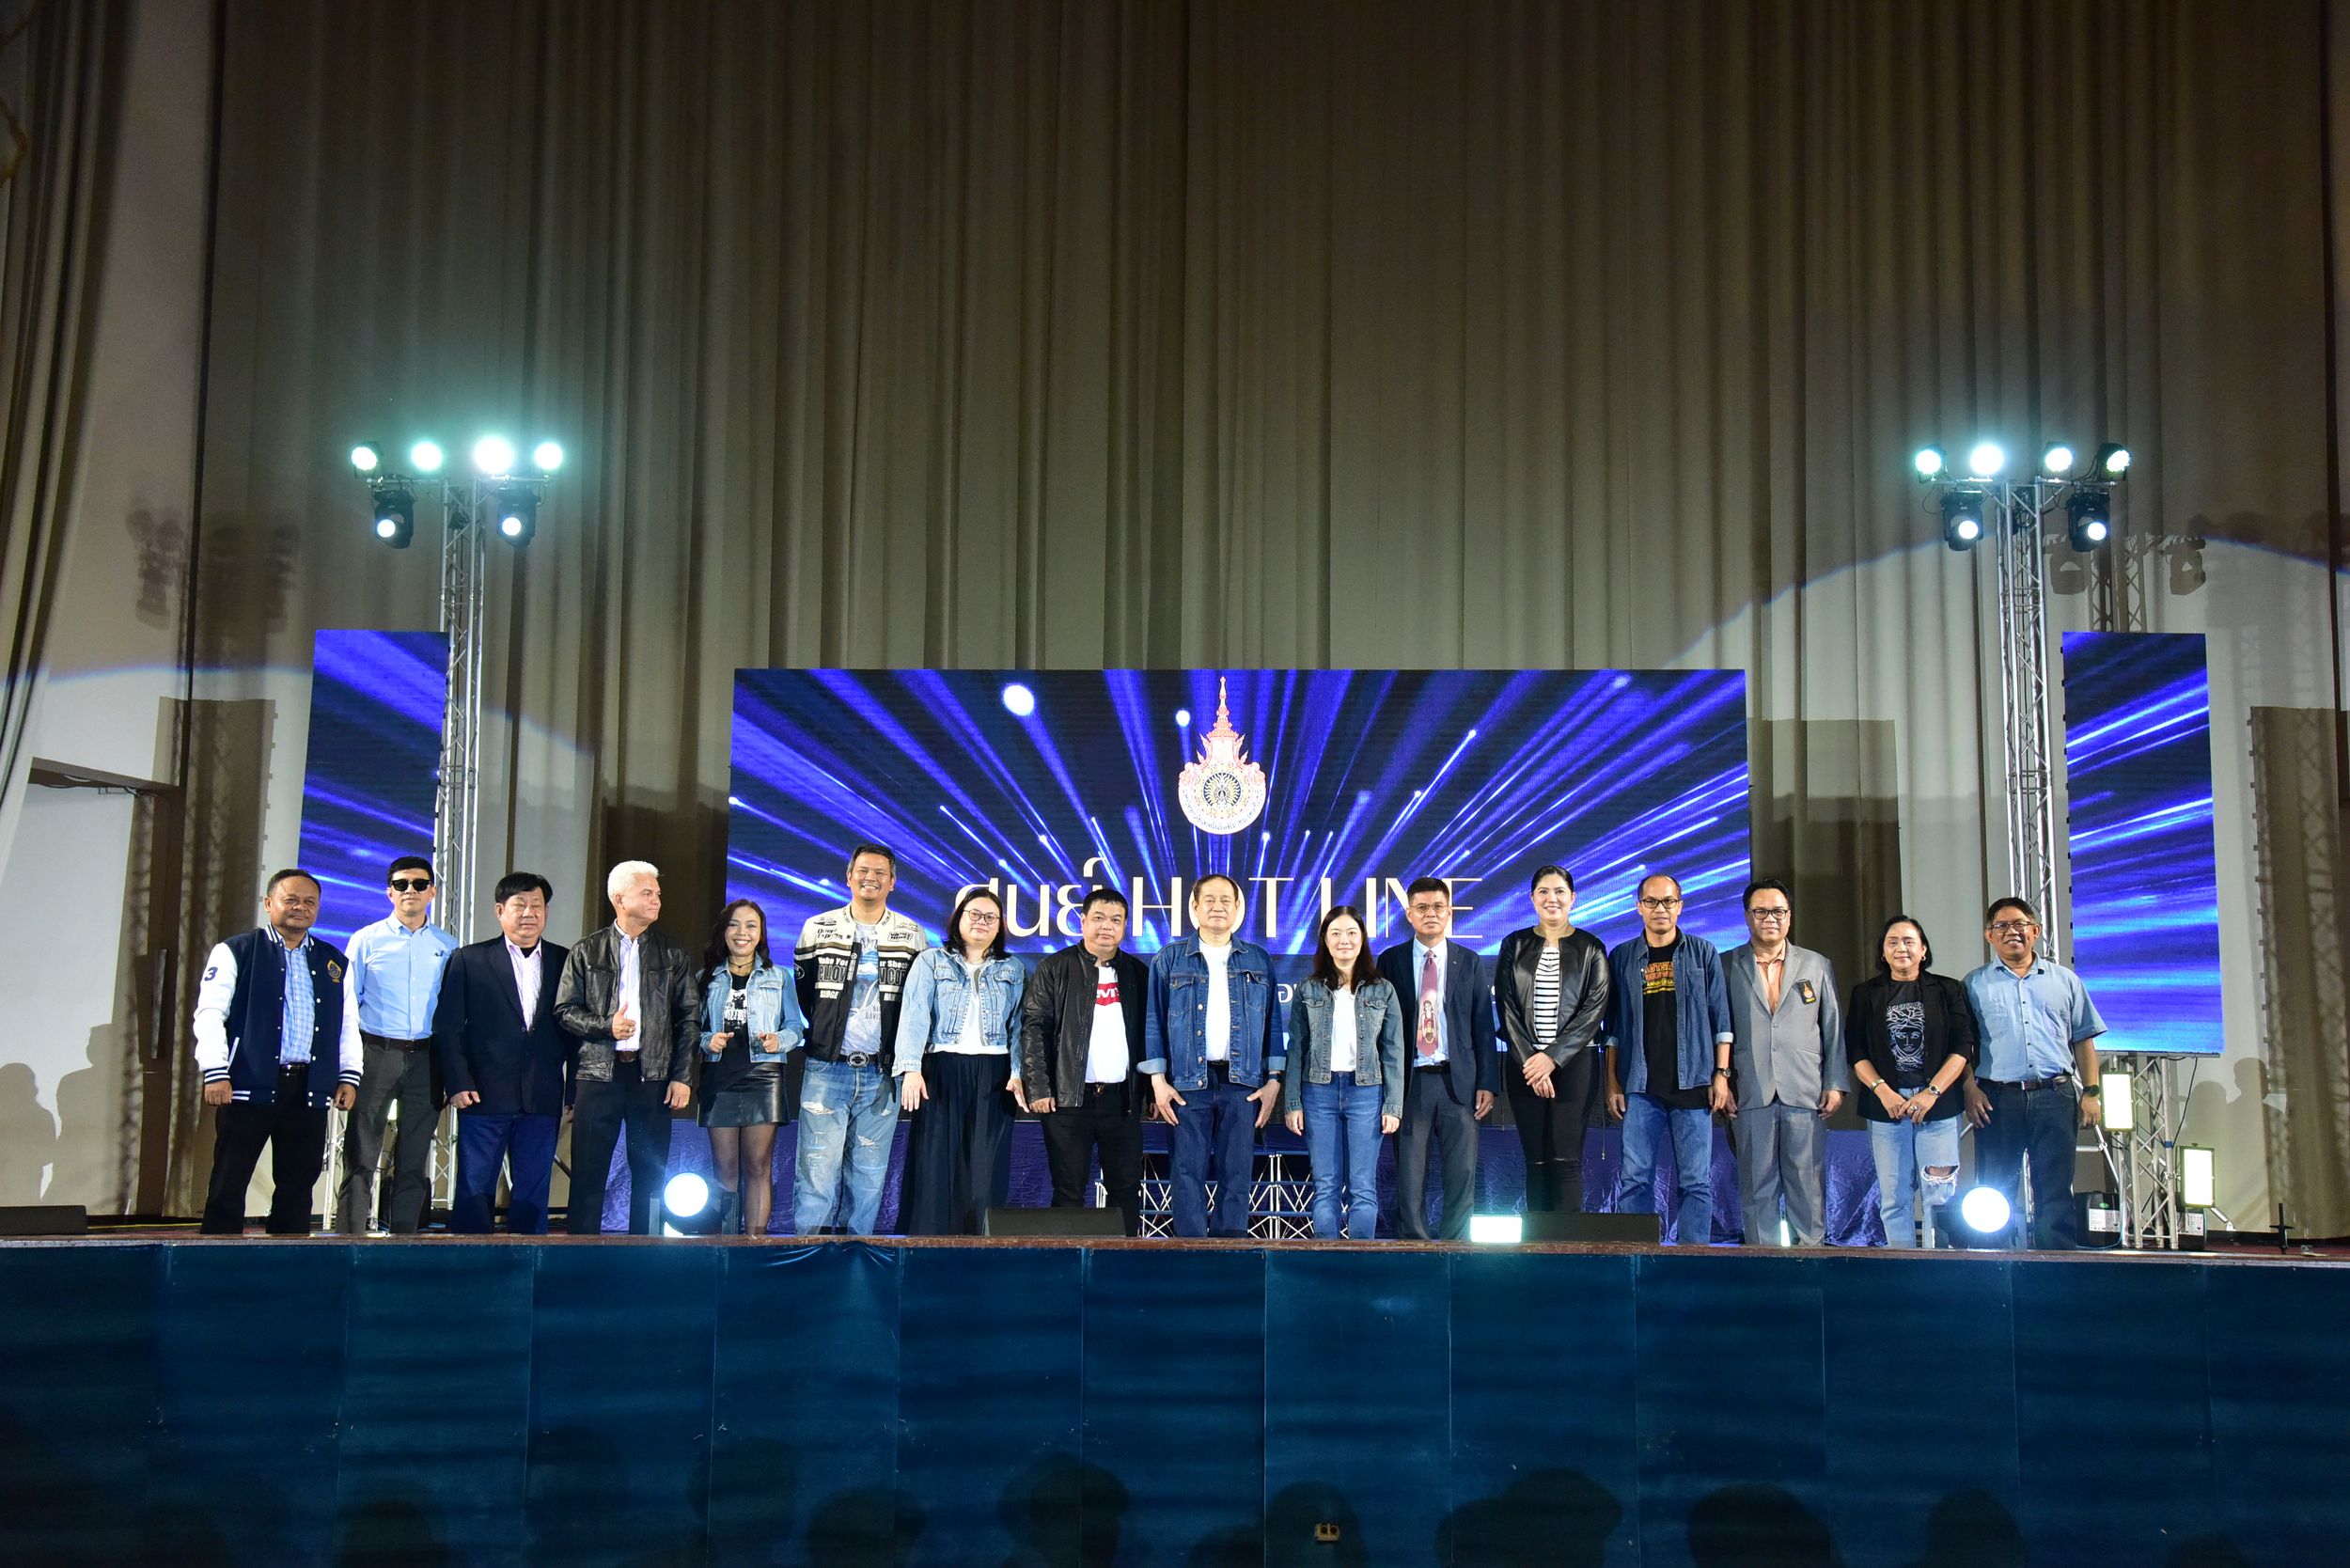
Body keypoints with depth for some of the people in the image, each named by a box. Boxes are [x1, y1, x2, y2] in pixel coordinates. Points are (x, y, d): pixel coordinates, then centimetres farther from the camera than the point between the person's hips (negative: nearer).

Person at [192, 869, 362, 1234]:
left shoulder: (335, 963, 16)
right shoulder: (235, 953, 2)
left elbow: (349, 1023, 17)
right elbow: (210, 1015, -4)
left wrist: (349, 1076, 6)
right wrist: (215, 1073, -14)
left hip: (311, 1089, 4)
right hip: (249, 1084, -4)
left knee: (298, 1184, 7)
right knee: (229, 1182, -1)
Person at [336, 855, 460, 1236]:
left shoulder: (447, 947, 9)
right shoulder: (366, 940, 4)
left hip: (426, 1058, 2)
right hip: (376, 1053, -2)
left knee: (415, 1160, 7)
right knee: (361, 1156, -3)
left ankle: (403, 1240, 14)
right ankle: (350, 1238, 0)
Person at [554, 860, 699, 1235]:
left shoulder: (673, 954, 9)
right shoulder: (587, 951, 7)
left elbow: (688, 1018, 6)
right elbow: (565, 1010, 5)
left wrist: (682, 1077, -2)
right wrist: (606, 1026, -12)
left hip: (653, 1076, 1)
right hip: (598, 1074, -1)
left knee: (650, 1175, 3)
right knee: (587, 1175, 0)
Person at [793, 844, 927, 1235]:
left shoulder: (912, 936, 6)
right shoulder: (818, 929, 5)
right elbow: (803, 993, 13)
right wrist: (823, 1035, 9)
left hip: (881, 1073, 1)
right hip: (827, 1068, -1)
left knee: (870, 1173, 5)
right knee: (817, 1167, -7)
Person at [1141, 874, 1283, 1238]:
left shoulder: (1258, 961, 11)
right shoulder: (1170, 960, 6)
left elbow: (1272, 1024, 11)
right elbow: (1154, 1021, 4)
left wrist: (1273, 1080, 3)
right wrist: (1158, 1080, -3)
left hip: (1242, 1083, 1)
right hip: (1188, 1081, -1)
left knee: (1237, 1174, 1)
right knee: (1189, 1172, -2)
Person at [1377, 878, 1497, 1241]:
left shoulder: (1468, 961, 9)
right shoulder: (1391, 961, 7)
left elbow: (1483, 1024, 7)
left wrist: (1487, 1082, -1)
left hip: (1458, 1081, 1)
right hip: (1409, 1083, -1)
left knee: (1462, 1173, 0)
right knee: (1409, 1175, 1)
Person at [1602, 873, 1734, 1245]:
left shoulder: (1703, 953, 7)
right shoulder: (1622, 957, 9)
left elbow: (1720, 1019, 6)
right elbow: (1613, 1027, 11)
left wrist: (1721, 1074, -1)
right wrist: (1613, 1082, 6)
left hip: (1692, 1084, -1)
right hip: (1641, 1087, 1)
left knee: (1695, 1181, -1)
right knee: (1635, 1179, -1)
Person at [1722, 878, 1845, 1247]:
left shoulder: (1818, 966, 14)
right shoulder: (1726, 966, 9)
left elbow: (1834, 1030, 12)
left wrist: (1837, 1084, 4)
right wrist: (1720, 1084, -2)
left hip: (1805, 1092, 1)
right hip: (1751, 1095, -1)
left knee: (1807, 1184, 0)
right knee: (1757, 1185, 0)